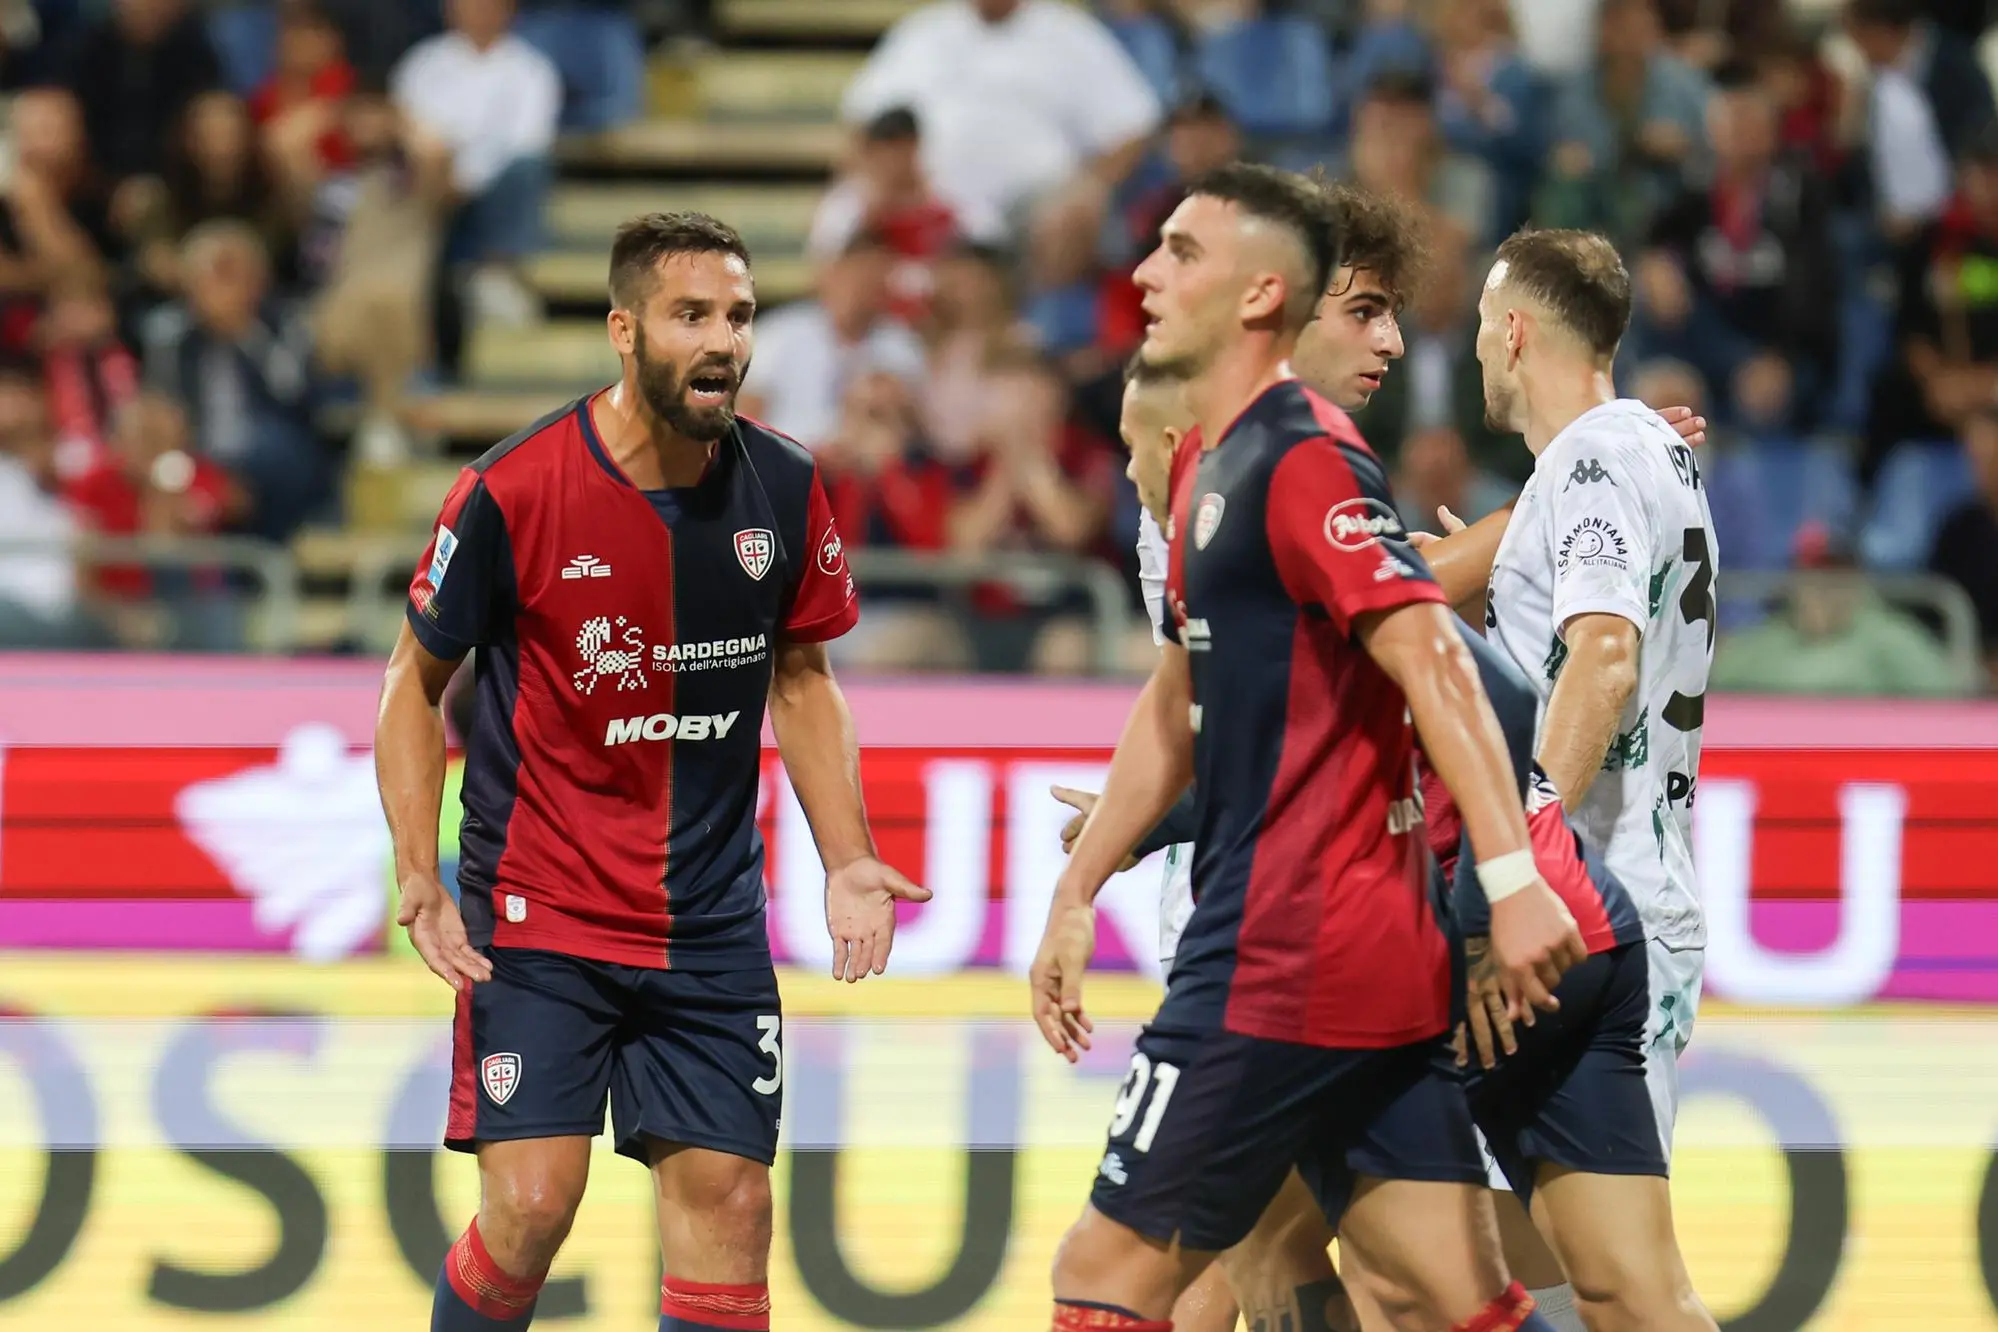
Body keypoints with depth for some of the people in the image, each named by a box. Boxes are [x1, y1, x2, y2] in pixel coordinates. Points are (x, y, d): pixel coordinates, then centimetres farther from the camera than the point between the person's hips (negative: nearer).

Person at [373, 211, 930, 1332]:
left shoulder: (784, 488, -2)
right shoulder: (514, 493, -14)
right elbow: (417, 684, -1)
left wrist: (848, 861, 3)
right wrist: (421, 881, -11)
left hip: (712, 931, 4)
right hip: (536, 918, -4)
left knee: (728, 1203, 1)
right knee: (531, 1207, -12)